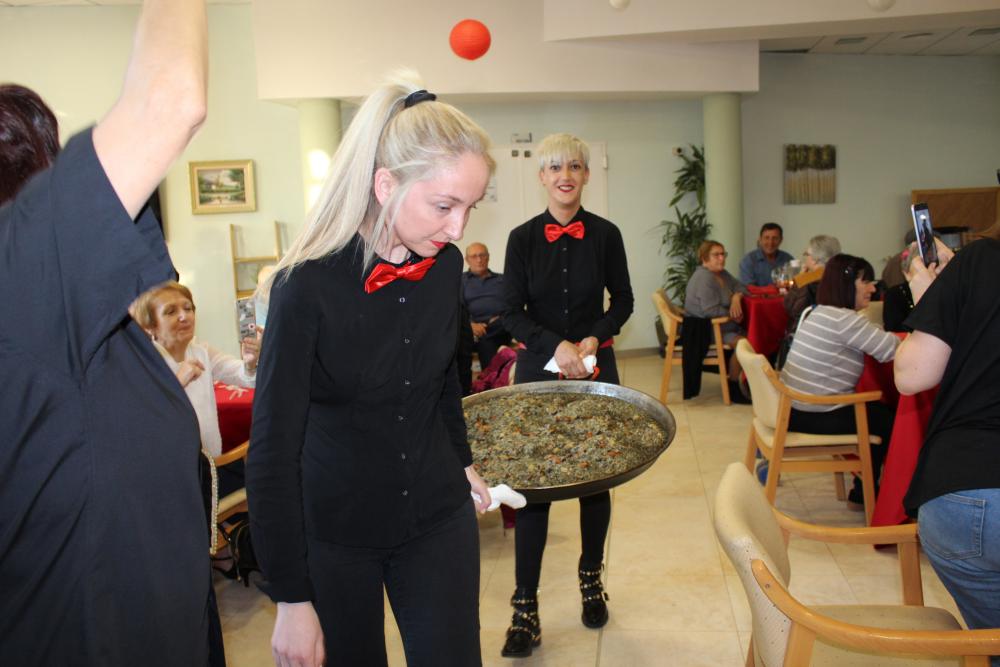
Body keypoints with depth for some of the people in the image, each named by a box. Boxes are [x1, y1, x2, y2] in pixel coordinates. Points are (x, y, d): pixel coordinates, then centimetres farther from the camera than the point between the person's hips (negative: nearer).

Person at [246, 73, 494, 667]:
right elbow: (273, 449, -19)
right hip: (332, 530, -3)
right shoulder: (307, 284, -21)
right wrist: (291, 599, -17)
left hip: (438, 517, 4)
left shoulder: (445, 264, -6)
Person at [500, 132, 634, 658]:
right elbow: (512, 313, -3)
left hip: (596, 368, 1)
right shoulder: (523, 238, -2)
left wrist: (593, 339, -10)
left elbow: (622, 301, 7)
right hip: (538, 369, -1)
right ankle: (525, 607, 7)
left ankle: (591, 580, 32)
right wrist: (556, 346, -17)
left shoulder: (605, 235, -1)